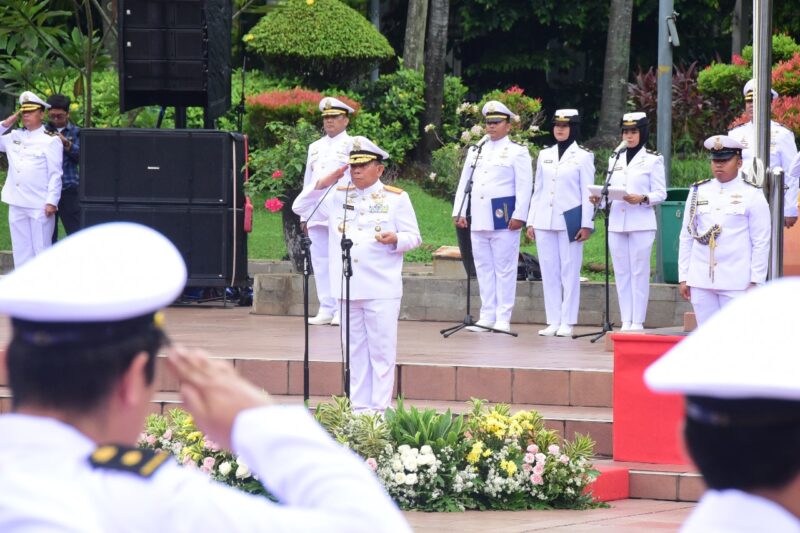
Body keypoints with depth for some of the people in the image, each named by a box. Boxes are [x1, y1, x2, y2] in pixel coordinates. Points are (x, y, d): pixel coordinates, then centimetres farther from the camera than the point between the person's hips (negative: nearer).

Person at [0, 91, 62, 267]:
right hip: (17, 204, 6)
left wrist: (52, 202, -13)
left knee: (41, 248, -2)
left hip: (40, 205, -6)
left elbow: (55, 174, -7)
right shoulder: (14, 137, 12)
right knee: (21, 249, 9)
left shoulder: (50, 140, -4)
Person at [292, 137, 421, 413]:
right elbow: (300, 207, 10)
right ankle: (358, 406, 13)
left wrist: (396, 239, -19)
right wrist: (325, 182, -1)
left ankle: (379, 408, -1)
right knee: (355, 349, 8)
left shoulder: (396, 198, 4)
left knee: (381, 350, -4)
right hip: (348, 287, 4)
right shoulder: (338, 196, 12)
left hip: (382, 289, -4)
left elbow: (414, 237, 3)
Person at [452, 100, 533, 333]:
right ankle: (487, 316, 12)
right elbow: (464, 182, 18)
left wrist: (519, 216, -13)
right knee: (483, 268, 7)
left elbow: (524, 187, -5)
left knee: (504, 268, -4)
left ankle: (503, 319, -2)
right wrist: (459, 212, 11)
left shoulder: (517, 152, 1)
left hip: (503, 218, -6)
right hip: (478, 218, 6)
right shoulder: (476, 151, 17)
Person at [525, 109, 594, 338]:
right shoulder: (544, 155, 14)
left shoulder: (583, 156, 2)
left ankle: (567, 322, -1)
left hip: (570, 222, -4)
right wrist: (531, 221, 11)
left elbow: (587, 192, -1)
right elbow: (538, 190, 16)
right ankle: (553, 321, 7)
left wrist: (586, 224, -8)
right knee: (549, 272, 3)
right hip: (545, 222, 4)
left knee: (570, 271, -4)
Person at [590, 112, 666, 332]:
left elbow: (660, 194, -3)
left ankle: (638, 322, -4)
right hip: (616, 222, 5)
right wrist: (599, 198, -4)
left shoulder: (653, 160, 2)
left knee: (639, 272, -6)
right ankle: (626, 321, 7)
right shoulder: (614, 160, 16)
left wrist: (642, 199, -21)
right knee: (621, 273, 4)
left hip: (641, 224, -5)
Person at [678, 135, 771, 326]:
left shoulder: (752, 195, 1)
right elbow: (686, 237, 14)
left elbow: (761, 243, 0)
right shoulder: (698, 192, 11)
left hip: (736, 284, -4)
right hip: (700, 281, 4)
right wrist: (683, 277, 9)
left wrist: (755, 281, -6)